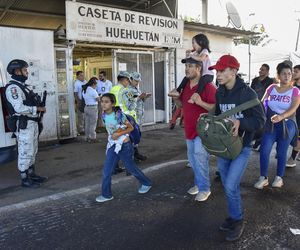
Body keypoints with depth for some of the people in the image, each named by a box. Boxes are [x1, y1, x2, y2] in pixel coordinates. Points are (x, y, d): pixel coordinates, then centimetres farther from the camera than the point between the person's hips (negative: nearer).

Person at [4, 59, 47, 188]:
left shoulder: (23, 85, 16)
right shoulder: (13, 87, -15)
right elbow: (19, 108, -24)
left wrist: (39, 106, 3)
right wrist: (37, 109, -16)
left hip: (32, 123, 10)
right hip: (23, 125, -10)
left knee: (32, 151, 17)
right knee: (25, 152, -2)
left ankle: (32, 174, 29)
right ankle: (25, 179, 9)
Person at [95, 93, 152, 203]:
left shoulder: (119, 114, -19)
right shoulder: (104, 115, -1)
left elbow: (131, 128, -12)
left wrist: (119, 134, -23)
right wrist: (112, 135, 3)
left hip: (124, 145, -5)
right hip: (112, 145, 6)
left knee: (131, 168, 10)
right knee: (107, 170, 1)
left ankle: (146, 183, 33)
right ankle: (106, 194, 13)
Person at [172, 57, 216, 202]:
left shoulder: (208, 86, -16)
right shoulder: (185, 86, 8)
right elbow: (182, 105, 19)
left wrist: (200, 103, -32)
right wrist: (175, 99, -1)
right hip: (189, 129, 8)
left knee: (200, 157, -9)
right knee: (192, 159, 16)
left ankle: (204, 188, 8)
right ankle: (198, 183, 33)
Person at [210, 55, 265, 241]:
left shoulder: (247, 93, -15)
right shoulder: (219, 92, 4)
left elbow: (260, 120, -15)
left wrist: (240, 122, -29)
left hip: (241, 146, -6)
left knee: (231, 186, -9)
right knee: (228, 185, 14)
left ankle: (238, 221, 15)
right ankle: (234, 217, 34)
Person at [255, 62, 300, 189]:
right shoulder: (271, 88, 4)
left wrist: (281, 117, -36)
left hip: (287, 124, -1)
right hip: (270, 124, 2)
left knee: (281, 152, 6)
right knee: (264, 150, -8)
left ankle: (279, 178, 22)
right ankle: (263, 178, 4)